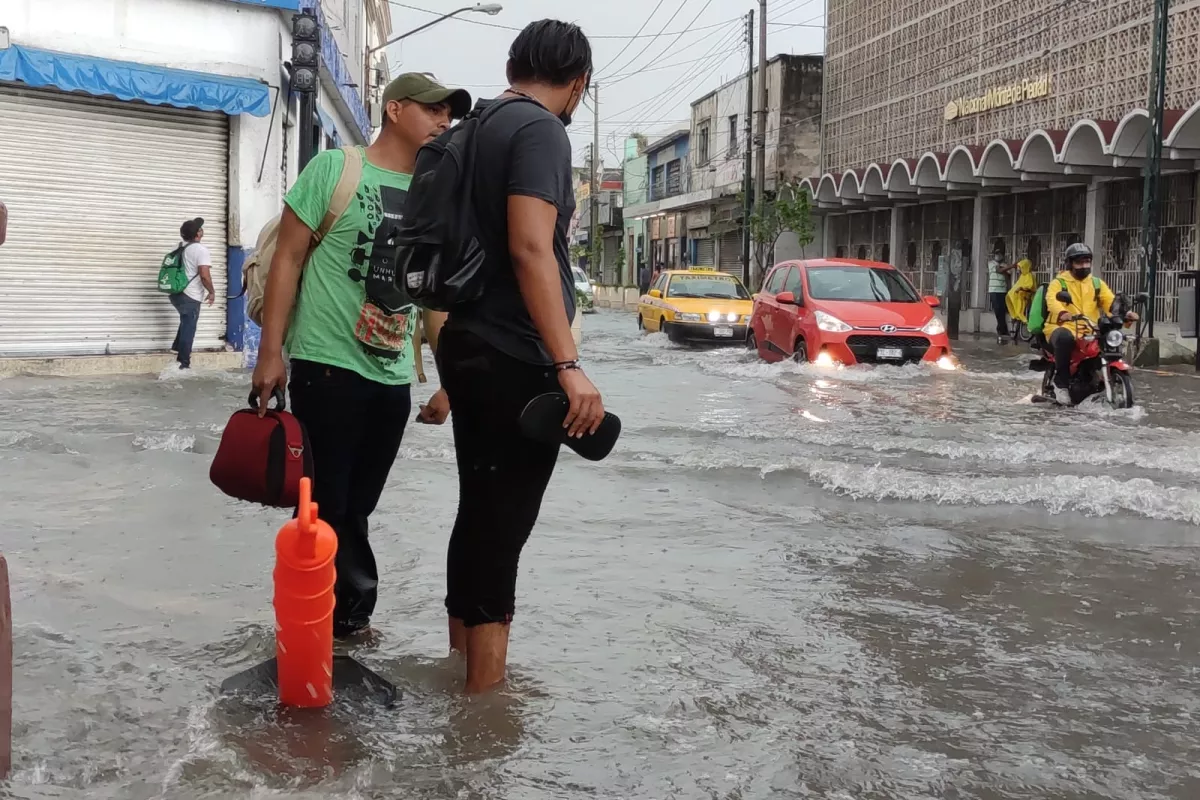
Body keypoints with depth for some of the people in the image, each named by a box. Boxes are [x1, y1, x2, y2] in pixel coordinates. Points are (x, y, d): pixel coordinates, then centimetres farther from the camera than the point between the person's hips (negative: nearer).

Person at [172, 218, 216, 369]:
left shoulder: (181, 247, 10)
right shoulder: (201, 250, -15)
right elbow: (204, 276, -23)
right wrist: (212, 292, -9)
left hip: (176, 293, 8)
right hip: (190, 297, -8)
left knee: (186, 322, 31)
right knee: (188, 329, 0)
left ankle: (177, 348, 26)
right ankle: (184, 364, 2)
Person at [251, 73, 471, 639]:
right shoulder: (334, 168, -3)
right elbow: (288, 260, -3)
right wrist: (270, 353, -8)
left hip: (394, 378, 5)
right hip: (328, 367, -5)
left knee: (356, 508, 12)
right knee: (328, 506, 2)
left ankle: (341, 615, 24)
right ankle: (348, 613, 16)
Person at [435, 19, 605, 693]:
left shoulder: (481, 127, 17)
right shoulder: (540, 130, -13)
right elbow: (529, 248, -24)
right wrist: (569, 365, -27)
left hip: (473, 347, 10)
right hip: (514, 359, -10)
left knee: (481, 514, 17)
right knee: (500, 524, -5)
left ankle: (465, 663, 28)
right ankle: (485, 691, 1)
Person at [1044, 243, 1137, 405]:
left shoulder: (1097, 284, 19)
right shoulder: (1058, 283, 4)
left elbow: (1111, 302, 3)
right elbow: (1052, 301, -17)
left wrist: (1124, 313, -20)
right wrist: (1062, 313, -41)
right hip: (1063, 328, -5)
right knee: (1064, 338, -39)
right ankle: (1061, 382, -23)